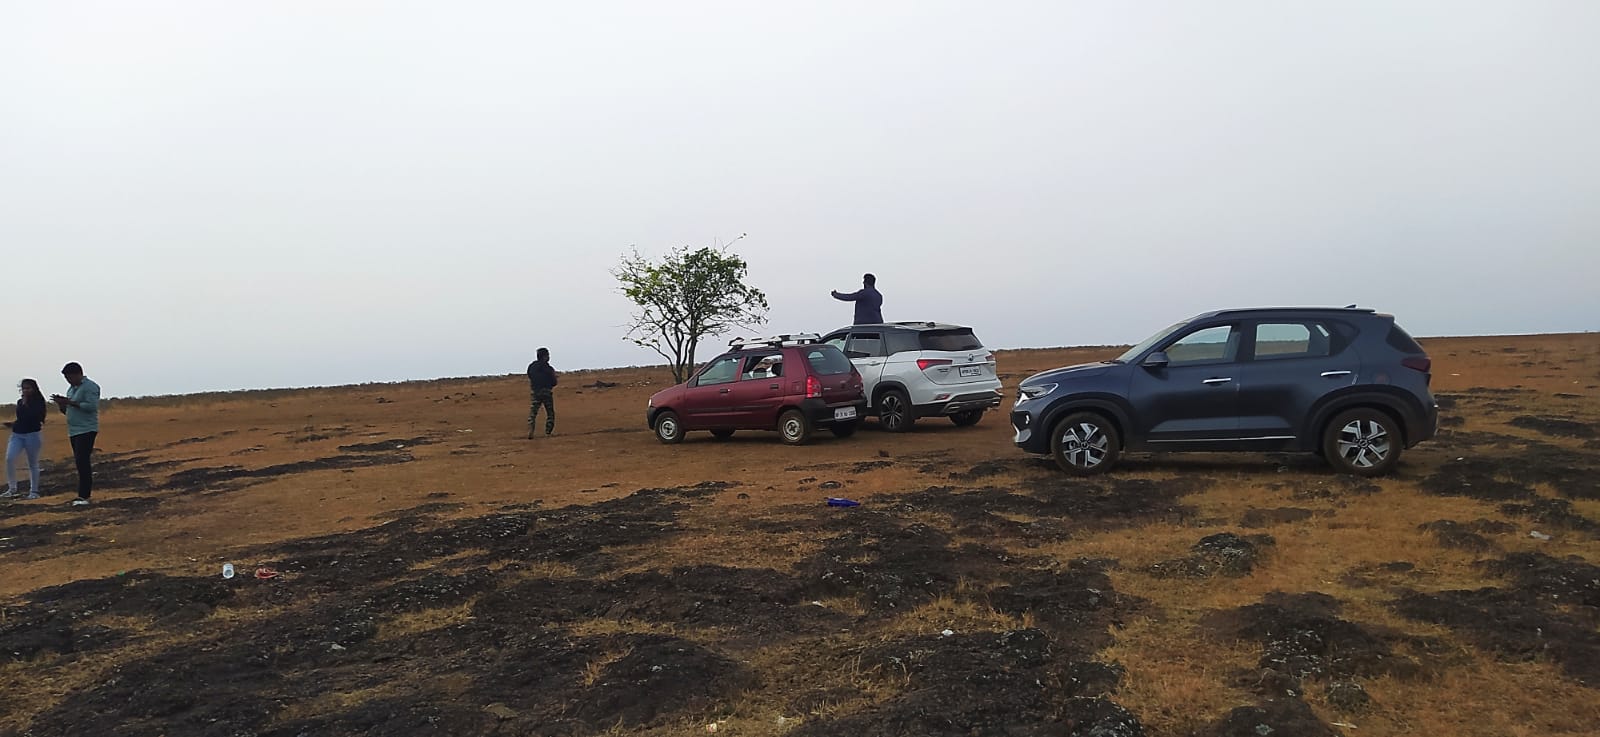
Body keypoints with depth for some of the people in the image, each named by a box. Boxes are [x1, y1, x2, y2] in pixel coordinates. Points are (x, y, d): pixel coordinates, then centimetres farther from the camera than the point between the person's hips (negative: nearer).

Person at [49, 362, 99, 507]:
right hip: (73, 431, 9)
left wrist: (71, 403, -19)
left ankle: (83, 496, -16)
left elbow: (92, 406, -20)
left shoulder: (90, 387, -9)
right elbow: (68, 411, 24)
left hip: (86, 430, -9)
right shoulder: (71, 389, 19)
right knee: (81, 462, 8)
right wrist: (61, 404, 3)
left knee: (82, 461, -14)